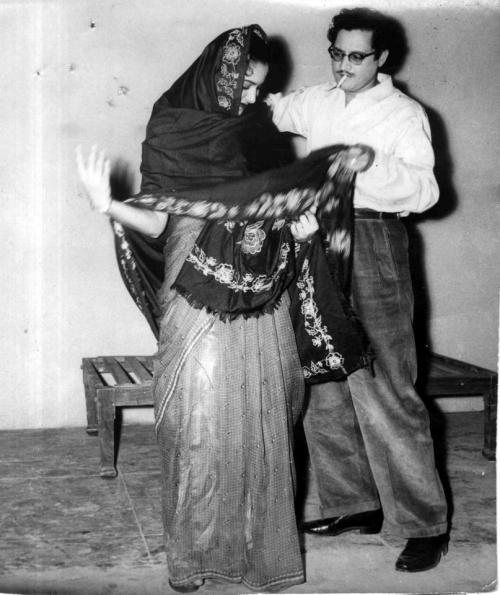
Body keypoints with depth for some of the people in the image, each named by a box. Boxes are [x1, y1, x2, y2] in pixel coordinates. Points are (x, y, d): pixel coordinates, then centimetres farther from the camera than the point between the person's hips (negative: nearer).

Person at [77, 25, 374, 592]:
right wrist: (106, 203, -27)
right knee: (198, 428, -1)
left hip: (261, 307, 4)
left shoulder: (259, 130, 11)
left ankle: (258, 544, 23)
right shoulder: (170, 132, -2)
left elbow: (281, 210, 11)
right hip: (201, 306, -4)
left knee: (261, 426, 9)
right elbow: (157, 222, -7)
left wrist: (333, 171, -4)